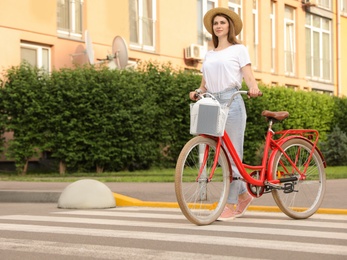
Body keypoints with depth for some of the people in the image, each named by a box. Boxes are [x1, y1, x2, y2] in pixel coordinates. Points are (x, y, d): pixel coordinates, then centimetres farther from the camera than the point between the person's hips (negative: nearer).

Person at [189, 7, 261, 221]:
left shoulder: (238, 49, 7)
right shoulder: (209, 55, 21)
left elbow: (248, 75, -4)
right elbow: (205, 85, 18)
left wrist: (254, 88, -25)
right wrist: (197, 92, -3)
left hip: (232, 102, -5)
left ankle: (230, 205, -5)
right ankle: (243, 194, 23)